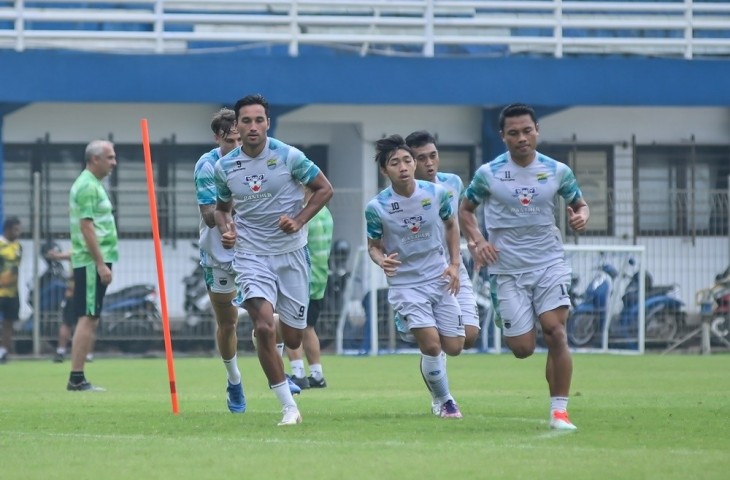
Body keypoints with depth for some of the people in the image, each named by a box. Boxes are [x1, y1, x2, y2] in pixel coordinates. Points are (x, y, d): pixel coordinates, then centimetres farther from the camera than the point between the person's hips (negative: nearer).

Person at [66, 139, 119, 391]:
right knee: (88, 318, -10)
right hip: (93, 261, -10)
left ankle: (77, 379, 10)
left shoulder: (89, 184, 18)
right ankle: (77, 378, -12)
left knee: (89, 320, 9)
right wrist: (101, 263, -21)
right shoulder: (89, 186, -13)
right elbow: (87, 227, -19)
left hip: (90, 263, 10)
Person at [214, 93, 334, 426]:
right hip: (251, 255, 0)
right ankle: (289, 407, -12)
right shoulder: (224, 167, -2)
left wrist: (299, 221, -13)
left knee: (292, 339, 5)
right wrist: (226, 229, -6)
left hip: (291, 253, 0)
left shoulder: (288, 156, -9)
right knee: (263, 327, -21)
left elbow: (324, 189, 0)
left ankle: (275, 329, 46)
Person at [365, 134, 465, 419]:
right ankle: (443, 401, 6)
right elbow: (373, 246, -1)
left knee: (453, 347, 3)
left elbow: (451, 225, 11)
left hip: (440, 279, 3)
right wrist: (382, 260, -24)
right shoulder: (376, 207, -15)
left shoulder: (436, 193, -8)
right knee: (431, 344, -18)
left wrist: (454, 264, 2)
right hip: (404, 284, -3)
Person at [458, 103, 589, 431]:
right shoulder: (488, 174, -4)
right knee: (522, 349, -3)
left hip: (549, 263, 0)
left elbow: (580, 204, 13)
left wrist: (581, 216, -11)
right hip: (507, 269, 0)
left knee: (555, 332, -18)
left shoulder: (557, 171, -1)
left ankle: (559, 412, -12)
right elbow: (465, 209, 9)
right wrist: (476, 241, -9)